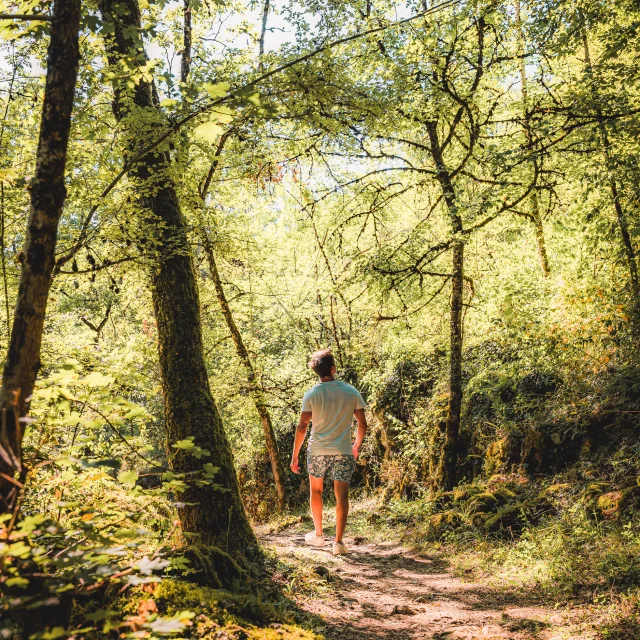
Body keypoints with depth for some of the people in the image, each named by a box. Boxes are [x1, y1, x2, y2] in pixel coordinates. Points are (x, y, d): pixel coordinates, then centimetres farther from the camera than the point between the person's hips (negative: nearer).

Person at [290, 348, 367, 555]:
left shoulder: (311, 394, -5)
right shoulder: (351, 391, -2)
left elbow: (302, 427, -8)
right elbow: (363, 425, 1)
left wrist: (295, 455, 0)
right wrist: (357, 445, 19)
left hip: (317, 450, 0)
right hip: (343, 451, 0)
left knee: (316, 490, 19)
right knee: (342, 495, 4)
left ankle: (318, 534, 28)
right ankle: (338, 541, 1)